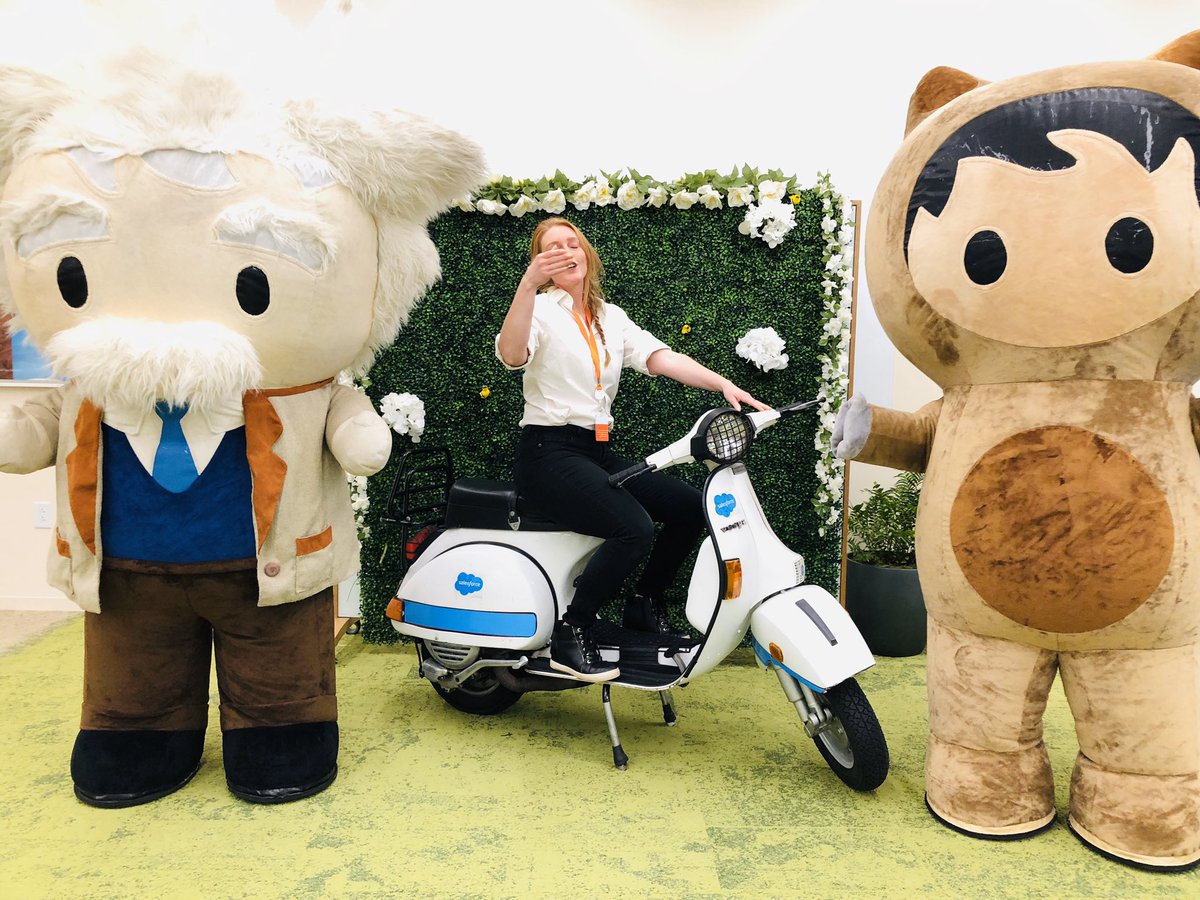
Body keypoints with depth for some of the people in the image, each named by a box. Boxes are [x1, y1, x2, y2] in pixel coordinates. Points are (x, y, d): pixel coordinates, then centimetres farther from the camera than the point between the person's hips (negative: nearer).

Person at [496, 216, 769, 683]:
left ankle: (646, 605, 15)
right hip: (548, 451, -7)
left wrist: (724, 384, -12)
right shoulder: (541, 309, -3)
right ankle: (570, 636, -11)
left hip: (596, 451, 7)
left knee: (691, 507, -3)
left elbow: (660, 357, 2)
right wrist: (527, 284, -38)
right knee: (634, 529, -27)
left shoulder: (612, 317, 16)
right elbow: (511, 355, -25)